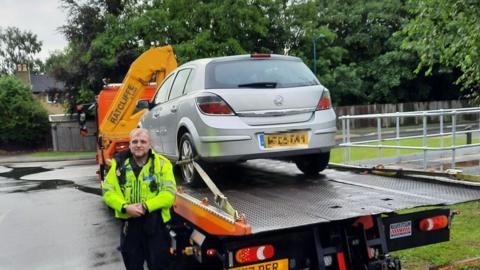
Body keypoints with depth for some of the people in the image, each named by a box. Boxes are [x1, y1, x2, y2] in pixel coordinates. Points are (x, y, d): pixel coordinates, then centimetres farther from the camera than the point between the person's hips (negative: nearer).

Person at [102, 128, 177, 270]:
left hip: (155, 224, -2)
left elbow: (169, 193, -11)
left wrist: (145, 206, -20)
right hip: (129, 223, 2)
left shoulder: (161, 163, -5)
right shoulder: (119, 164, 2)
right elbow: (107, 191, 0)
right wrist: (125, 207, -16)